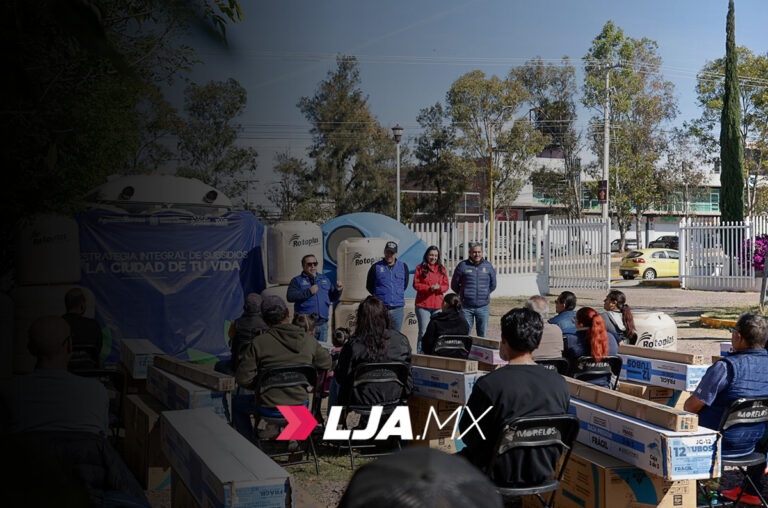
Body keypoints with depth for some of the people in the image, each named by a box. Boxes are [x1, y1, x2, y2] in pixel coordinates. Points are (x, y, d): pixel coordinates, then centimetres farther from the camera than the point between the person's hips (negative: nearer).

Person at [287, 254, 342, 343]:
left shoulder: (325, 279, 17)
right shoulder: (297, 280, 2)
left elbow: (333, 298, 21)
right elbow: (290, 297, -13)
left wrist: (337, 290, -1)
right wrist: (309, 292, -18)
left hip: (323, 324, 5)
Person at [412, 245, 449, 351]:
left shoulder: (442, 269, 13)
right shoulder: (420, 268, 4)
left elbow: (446, 286, 10)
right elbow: (416, 284, -2)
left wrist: (439, 287, -13)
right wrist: (429, 288, -16)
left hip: (438, 306, 3)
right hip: (423, 305, -3)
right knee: (423, 332, -3)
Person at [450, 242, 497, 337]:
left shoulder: (488, 266, 6)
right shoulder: (463, 266, -1)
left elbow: (493, 285, 19)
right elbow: (454, 285, 7)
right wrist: (464, 294, 9)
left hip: (483, 307, 2)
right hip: (467, 307, -2)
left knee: (483, 334, 6)